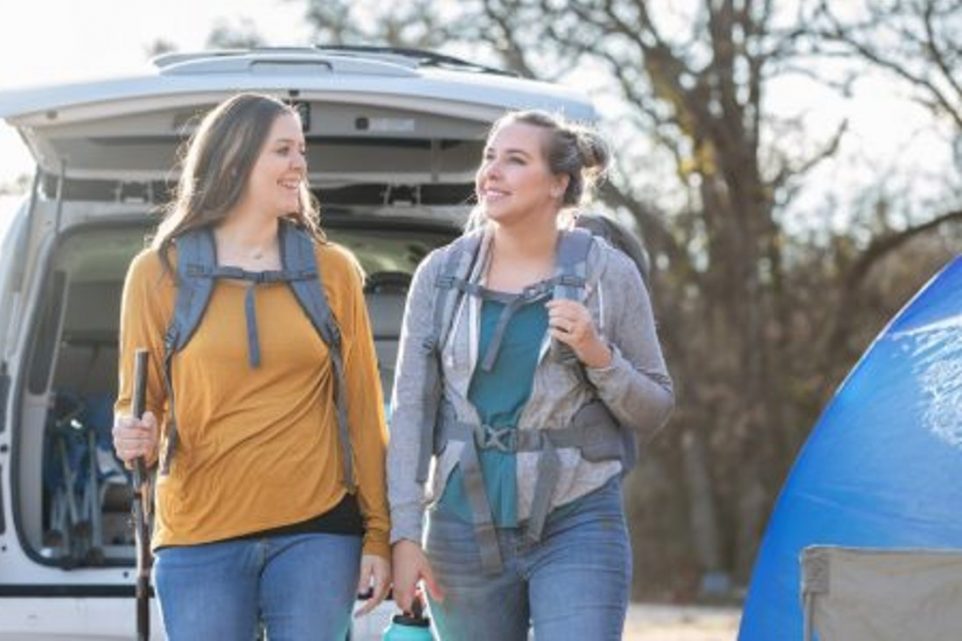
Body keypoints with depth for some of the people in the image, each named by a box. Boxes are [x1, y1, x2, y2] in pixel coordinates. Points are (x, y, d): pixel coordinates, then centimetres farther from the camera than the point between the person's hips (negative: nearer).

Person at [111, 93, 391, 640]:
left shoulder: (332, 270, 8)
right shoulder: (159, 272, 4)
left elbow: (362, 408, 8)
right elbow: (136, 405, 10)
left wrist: (378, 533, 3)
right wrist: (135, 438, -14)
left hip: (316, 533, 1)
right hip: (201, 540, -1)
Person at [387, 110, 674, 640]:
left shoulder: (608, 274, 0)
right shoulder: (441, 275, 4)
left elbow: (654, 411, 5)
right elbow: (410, 410, 2)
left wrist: (597, 356, -14)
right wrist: (405, 533, -6)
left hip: (577, 528, -2)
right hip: (464, 530, 3)